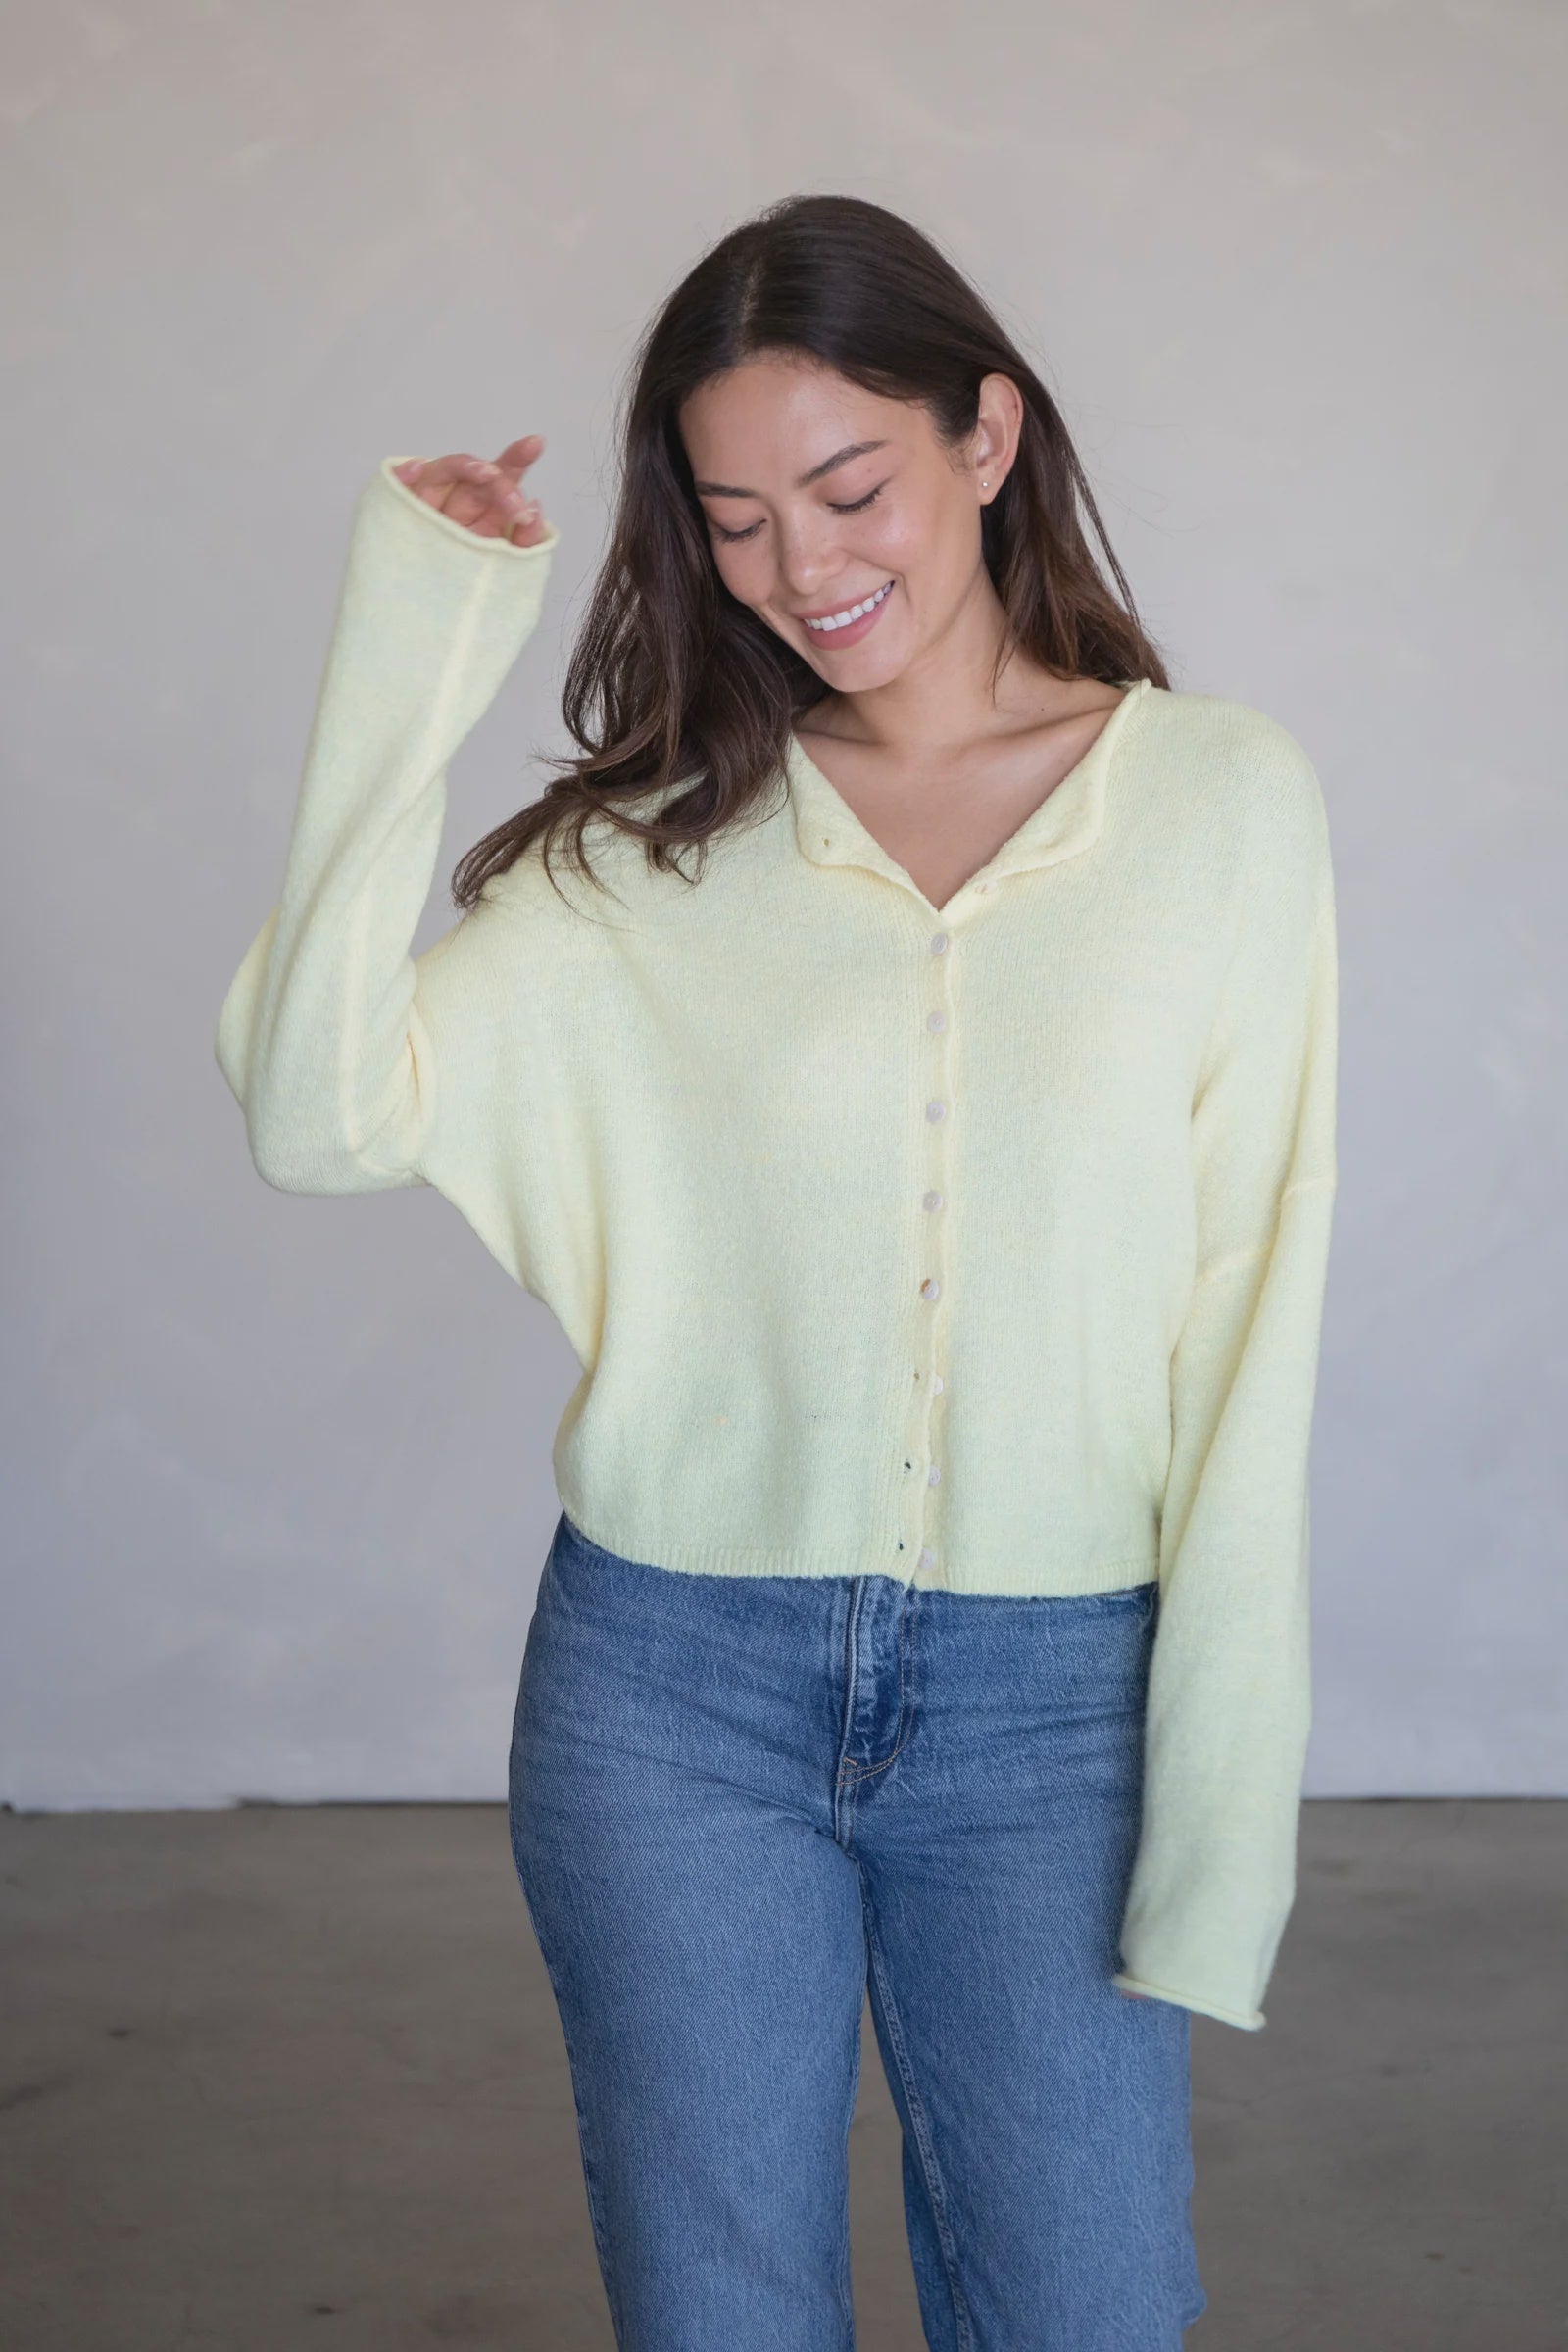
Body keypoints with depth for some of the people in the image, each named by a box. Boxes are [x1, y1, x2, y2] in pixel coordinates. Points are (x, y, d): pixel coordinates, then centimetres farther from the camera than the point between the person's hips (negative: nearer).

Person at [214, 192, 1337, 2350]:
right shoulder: (646, 848, 1)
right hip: (674, 1687, 1)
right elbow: (320, 1121, -12)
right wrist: (408, 683, -12)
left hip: (1045, 1704, -1)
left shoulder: (1224, 795, -3)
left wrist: (1222, 1808, -6)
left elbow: (1252, 1331, -4)